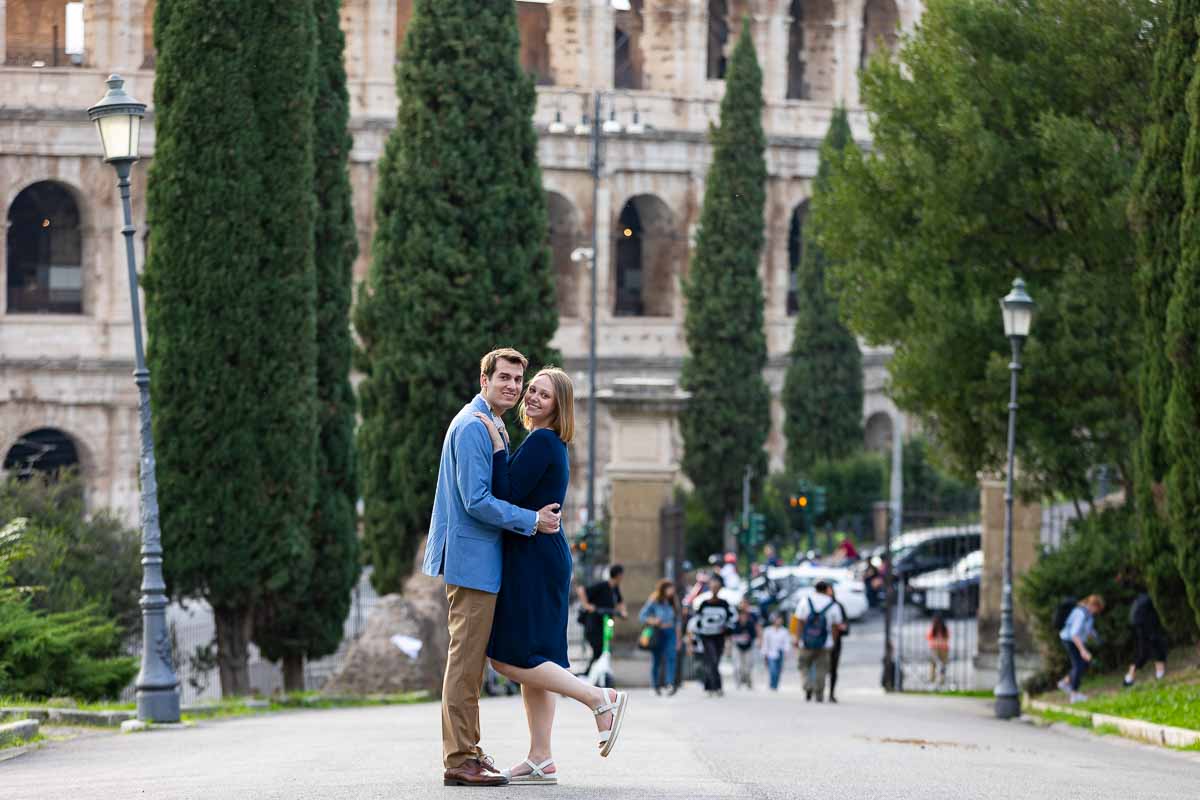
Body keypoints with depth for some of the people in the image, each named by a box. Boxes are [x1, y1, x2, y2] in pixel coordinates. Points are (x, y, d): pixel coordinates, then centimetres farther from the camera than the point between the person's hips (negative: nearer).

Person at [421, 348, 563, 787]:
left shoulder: (486, 425, 18)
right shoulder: (473, 426, -15)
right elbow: (477, 500, -21)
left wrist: (535, 516, 18)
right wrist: (532, 521, -14)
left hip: (476, 559, 11)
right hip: (472, 557, -11)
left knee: (471, 660, 14)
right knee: (465, 661, -9)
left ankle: (467, 752, 20)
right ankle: (459, 760, -8)